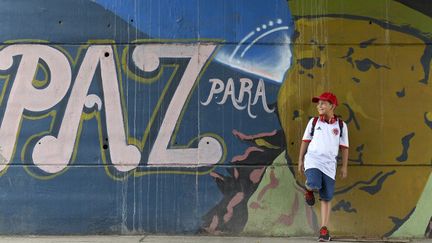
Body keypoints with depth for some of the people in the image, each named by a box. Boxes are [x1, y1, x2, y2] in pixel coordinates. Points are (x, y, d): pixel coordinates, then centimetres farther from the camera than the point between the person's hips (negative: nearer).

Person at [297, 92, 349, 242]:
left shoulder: (341, 125, 5)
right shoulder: (314, 122, 7)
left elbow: (344, 147, 9)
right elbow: (305, 141, 12)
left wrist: (344, 167, 6)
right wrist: (300, 160, 10)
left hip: (329, 163, 1)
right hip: (313, 159, -1)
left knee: (326, 198, 2)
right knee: (314, 185, -29)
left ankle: (324, 229, 10)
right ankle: (309, 190, 9)